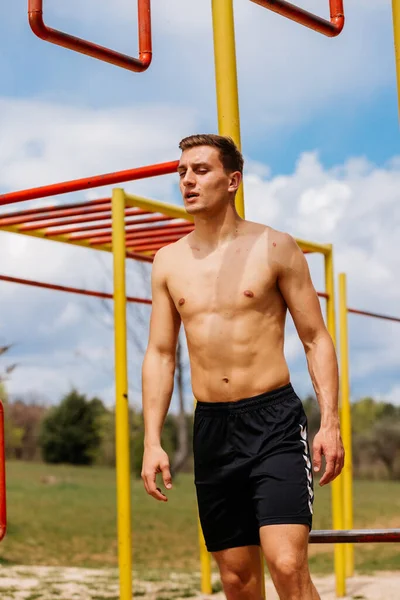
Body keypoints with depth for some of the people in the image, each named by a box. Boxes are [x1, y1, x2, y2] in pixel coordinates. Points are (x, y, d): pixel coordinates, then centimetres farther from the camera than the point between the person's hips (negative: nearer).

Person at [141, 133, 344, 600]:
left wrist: (330, 422, -10)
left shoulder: (275, 247, 0)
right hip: (211, 427, 4)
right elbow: (159, 354, 11)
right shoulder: (168, 261, 10)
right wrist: (152, 442, 3)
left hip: (274, 420, -4)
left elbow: (316, 339, 0)